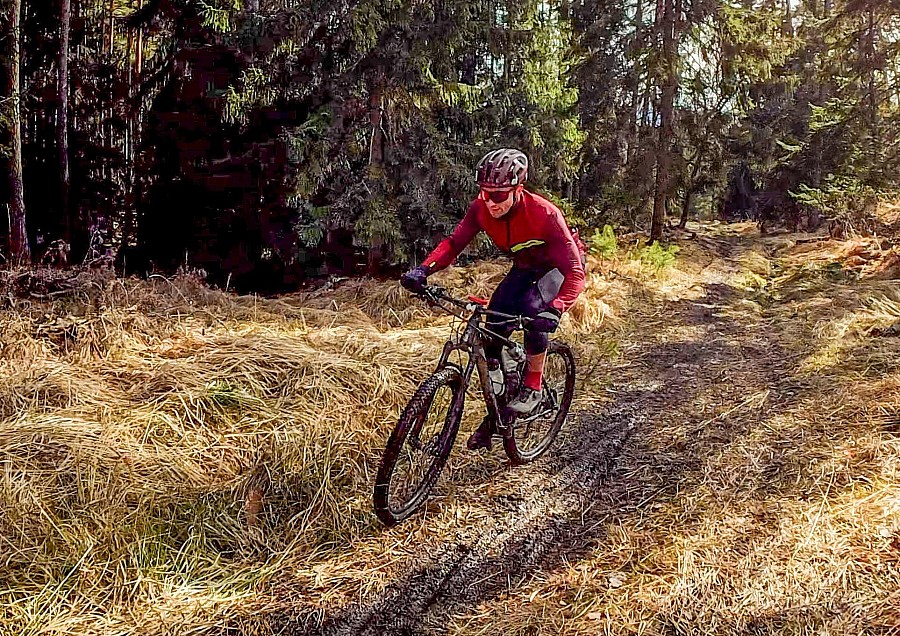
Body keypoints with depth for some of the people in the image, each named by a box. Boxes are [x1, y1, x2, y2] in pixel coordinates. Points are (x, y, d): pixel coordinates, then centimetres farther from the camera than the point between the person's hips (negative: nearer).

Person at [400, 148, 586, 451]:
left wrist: (555, 310, -56)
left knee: (533, 308, -34)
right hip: (524, 268, 5)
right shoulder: (481, 208, -22)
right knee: (493, 329, -11)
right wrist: (423, 269, -39)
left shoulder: (544, 214, -37)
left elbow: (575, 272, -39)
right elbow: (453, 242, -19)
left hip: (558, 267, -5)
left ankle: (532, 388, -13)